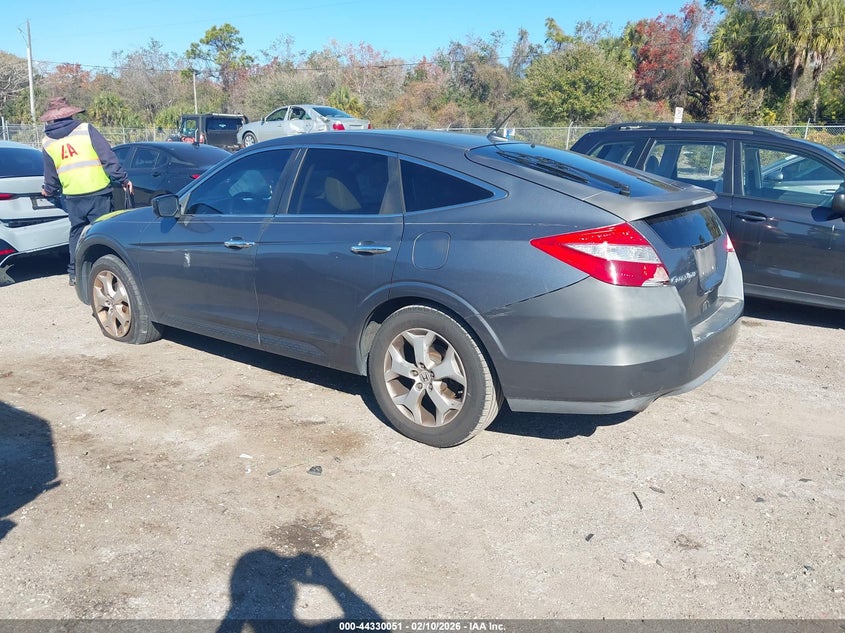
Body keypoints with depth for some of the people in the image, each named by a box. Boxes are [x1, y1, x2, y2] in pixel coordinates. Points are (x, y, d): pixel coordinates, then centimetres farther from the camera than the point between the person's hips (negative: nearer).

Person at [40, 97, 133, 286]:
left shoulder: (47, 142, 8)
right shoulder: (86, 129, -1)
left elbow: (50, 174, 16)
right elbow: (108, 157, -8)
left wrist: (48, 190, 35)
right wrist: (123, 179, -4)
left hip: (72, 196, 3)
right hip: (98, 192, -3)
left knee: (76, 232, 16)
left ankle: (74, 272, 18)